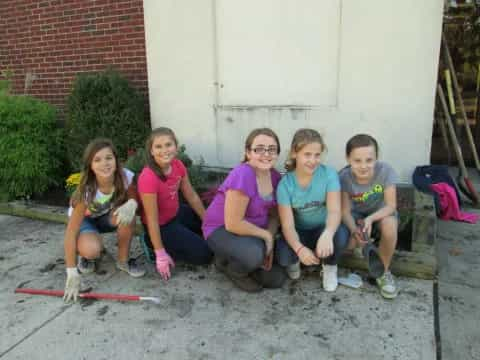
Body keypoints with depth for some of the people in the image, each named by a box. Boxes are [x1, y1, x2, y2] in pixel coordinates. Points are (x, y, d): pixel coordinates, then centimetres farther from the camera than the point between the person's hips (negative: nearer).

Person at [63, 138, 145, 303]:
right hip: (85, 220, -2)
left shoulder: (125, 177, -27)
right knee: (91, 249, -34)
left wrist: (131, 204, -39)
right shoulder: (86, 191, -34)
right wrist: (72, 273, -33)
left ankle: (123, 260, -9)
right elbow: (71, 232, -31)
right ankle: (87, 256, 5)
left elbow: (135, 198, -12)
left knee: (127, 214, -33)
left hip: (109, 216, 3)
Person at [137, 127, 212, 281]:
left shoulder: (178, 165, -12)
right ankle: (153, 246, 4)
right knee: (204, 254, -7)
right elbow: (152, 220, -28)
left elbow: (191, 196, 0)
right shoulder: (148, 178, -33)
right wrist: (160, 254, -23)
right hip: (162, 225, -8)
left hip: (177, 213, 8)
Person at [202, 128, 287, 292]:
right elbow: (233, 223, -29)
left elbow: (274, 215, 5)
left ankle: (237, 259, 23)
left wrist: (270, 239, -12)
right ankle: (230, 266, -1)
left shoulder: (275, 176, -5)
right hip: (221, 229, -7)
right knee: (255, 253, -36)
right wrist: (266, 235, -17)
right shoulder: (242, 175, -29)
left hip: (251, 231, 7)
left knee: (276, 279, 2)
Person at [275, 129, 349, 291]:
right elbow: (287, 224, -21)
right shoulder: (285, 184, -17)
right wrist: (299, 249, -42)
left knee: (340, 235, -33)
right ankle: (294, 261, 11)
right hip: (299, 233, 0)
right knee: (283, 257, -30)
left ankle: (330, 267, 2)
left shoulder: (329, 174, -17)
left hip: (323, 229, 1)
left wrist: (327, 234, -50)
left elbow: (335, 210, -27)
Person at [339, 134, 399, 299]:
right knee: (348, 242, -27)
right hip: (356, 213, 1)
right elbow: (345, 210, -21)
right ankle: (364, 245, 15)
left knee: (390, 226, -35)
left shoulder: (386, 171, -29)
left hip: (381, 211, 0)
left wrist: (370, 218, -40)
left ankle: (383, 272, -9)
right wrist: (354, 230, -42)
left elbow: (391, 205, -22)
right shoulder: (344, 177, -27)